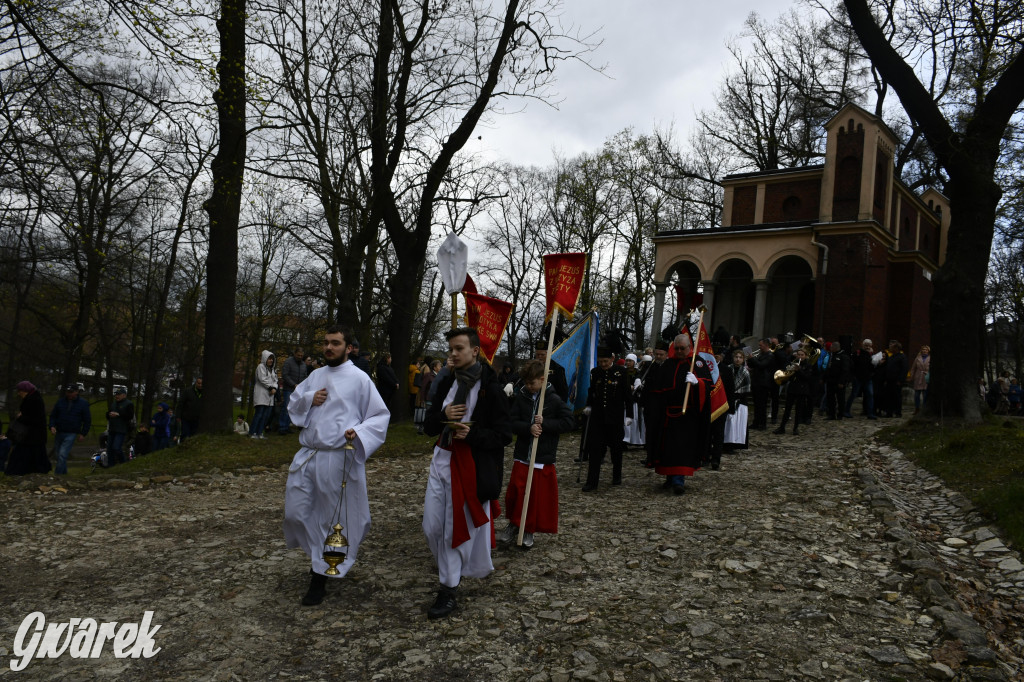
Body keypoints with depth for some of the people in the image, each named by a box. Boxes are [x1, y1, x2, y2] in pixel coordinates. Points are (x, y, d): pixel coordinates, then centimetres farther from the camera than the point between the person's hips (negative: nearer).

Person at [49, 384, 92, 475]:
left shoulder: (83, 403, -1)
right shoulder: (60, 401, 5)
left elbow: (87, 420, 3)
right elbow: (53, 416, 11)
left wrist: (83, 434, -2)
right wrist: (52, 426, -7)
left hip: (71, 434, -4)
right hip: (59, 432, 4)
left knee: (62, 455, -14)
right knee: (59, 455, 10)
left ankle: (58, 474, -11)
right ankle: (64, 472, 25)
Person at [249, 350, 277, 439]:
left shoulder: (271, 369, 22)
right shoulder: (261, 367, -2)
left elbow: (275, 380, 14)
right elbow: (262, 379, -12)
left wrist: (274, 388, -5)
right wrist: (271, 387, -9)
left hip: (269, 395, 7)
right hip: (261, 394, -7)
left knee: (266, 415, 3)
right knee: (259, 414, -11)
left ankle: (259, 432, 7)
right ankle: (252, 433, -8)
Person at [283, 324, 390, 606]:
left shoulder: (359, 378, -4)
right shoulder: (316, 376, 14)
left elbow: (380, 416, -3)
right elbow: (293, 403, 21)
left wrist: (359, 432, -20)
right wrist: (309, 399, -1)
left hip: (339, 459, -6)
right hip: (307, 456, 6)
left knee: (333, 517, 4)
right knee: (295, 513, 8)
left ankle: (320, 577, 19)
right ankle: (318, 555, 35)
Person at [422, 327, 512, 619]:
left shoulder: (491, 389, -10)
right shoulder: (446, 384, 9)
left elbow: (503, 436, -9)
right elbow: (429, 426, 12)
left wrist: (471, 434, -24)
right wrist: (443, 415, -10)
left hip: (474, 465, -6)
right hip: (443, 460, 6)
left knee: (468, 526, 0)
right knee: (433, 527, 7)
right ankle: (448, 586, 27)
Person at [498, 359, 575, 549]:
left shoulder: (554, 400, -7)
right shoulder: (521, 397, 1)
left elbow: (570, 422, -8)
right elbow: (512, 422, -2)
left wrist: (545, 423, -17)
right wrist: (529, 428, -20)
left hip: (544, 459, -2)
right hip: (522, 455, 2)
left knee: (539, 496, 4)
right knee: (515, 492, 2)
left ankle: (529, 530, 22)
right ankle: (514, 524, 25)